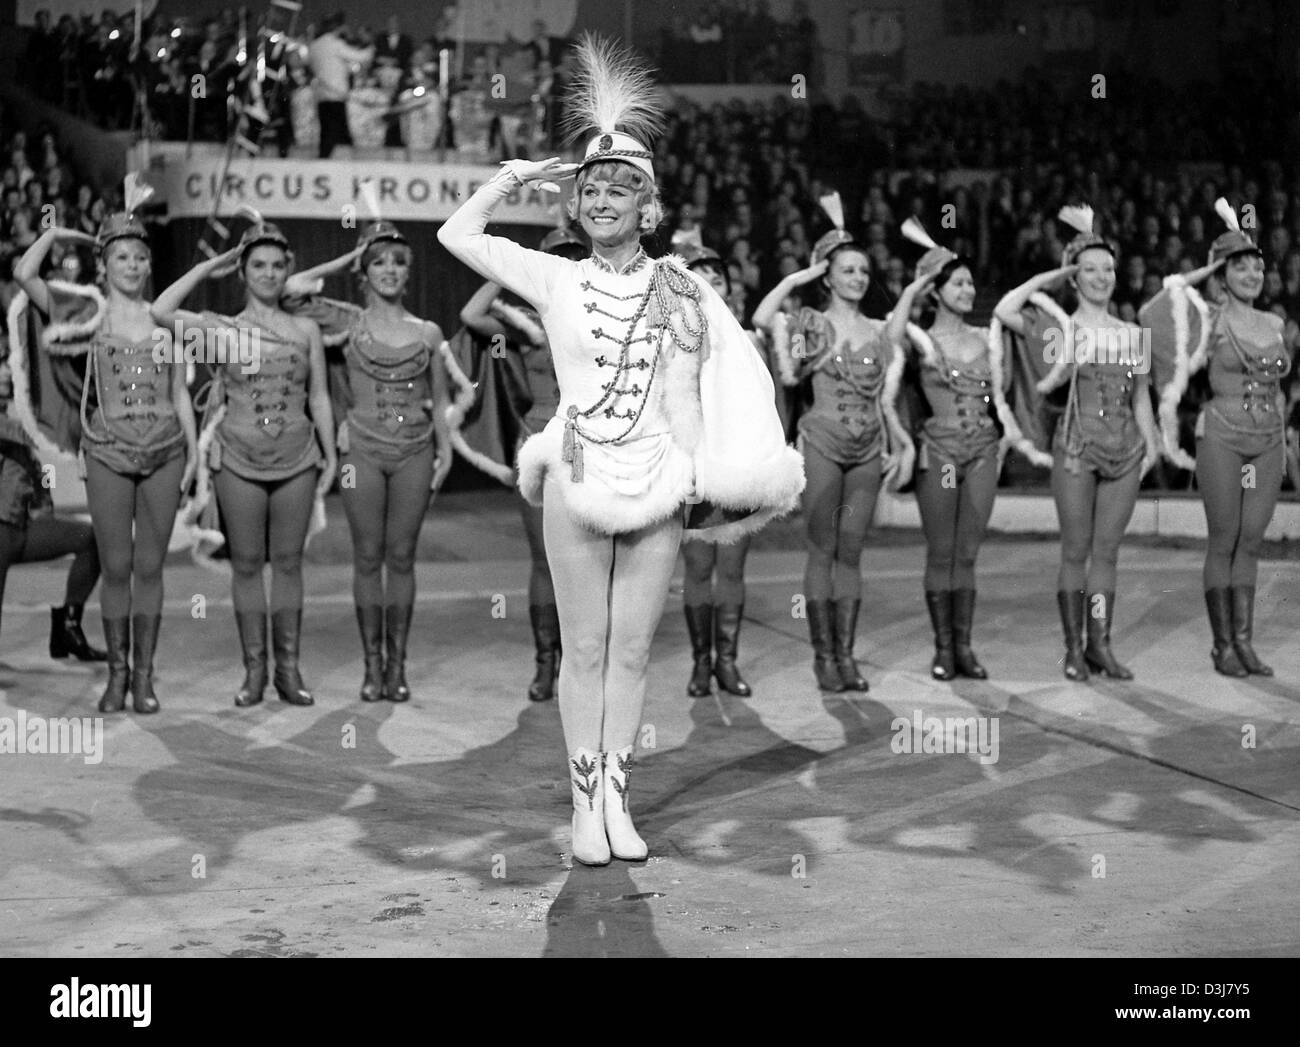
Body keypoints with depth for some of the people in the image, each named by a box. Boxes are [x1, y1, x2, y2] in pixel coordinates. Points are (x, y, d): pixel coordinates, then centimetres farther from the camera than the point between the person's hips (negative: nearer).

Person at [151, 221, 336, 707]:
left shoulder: (305, 330, 7)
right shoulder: (224, 329, 2)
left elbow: (319, 397, 10)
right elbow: (160, 311, -12)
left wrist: (331, 454, 5)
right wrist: (211, 266, -4)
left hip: (296, 460, 1)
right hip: (240, 460, -1)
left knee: (288, 563, 5)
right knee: (246, 565, 4)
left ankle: (288, 668, 11)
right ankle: (254, 669, 11)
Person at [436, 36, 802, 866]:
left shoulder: (680, 290, 4)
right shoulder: (555, 280, 2)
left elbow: (686, 392, 5)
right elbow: (457, 235, 0)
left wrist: (701, 480, -1)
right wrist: (515, 177, 1)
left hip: (655, 484, 1)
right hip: (578, 481, -1)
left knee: (633, 650, 5)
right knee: (585, 650, 4)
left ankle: (617, 800, 14)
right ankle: (586, 805, 11)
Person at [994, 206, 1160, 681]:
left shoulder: (1130, 334, 13)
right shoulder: (1061, 327, 2)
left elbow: (1141, 397, 16)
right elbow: (1004, 311, -14)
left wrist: (1151, 445, 4)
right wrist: (1053, 273, -4)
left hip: (1125, 449, 3)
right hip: (1076, 447, -3)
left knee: (1106, 552, 6)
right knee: (1075, 551, 0)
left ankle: (1100, 645, 10)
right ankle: (1073, 648, 6)